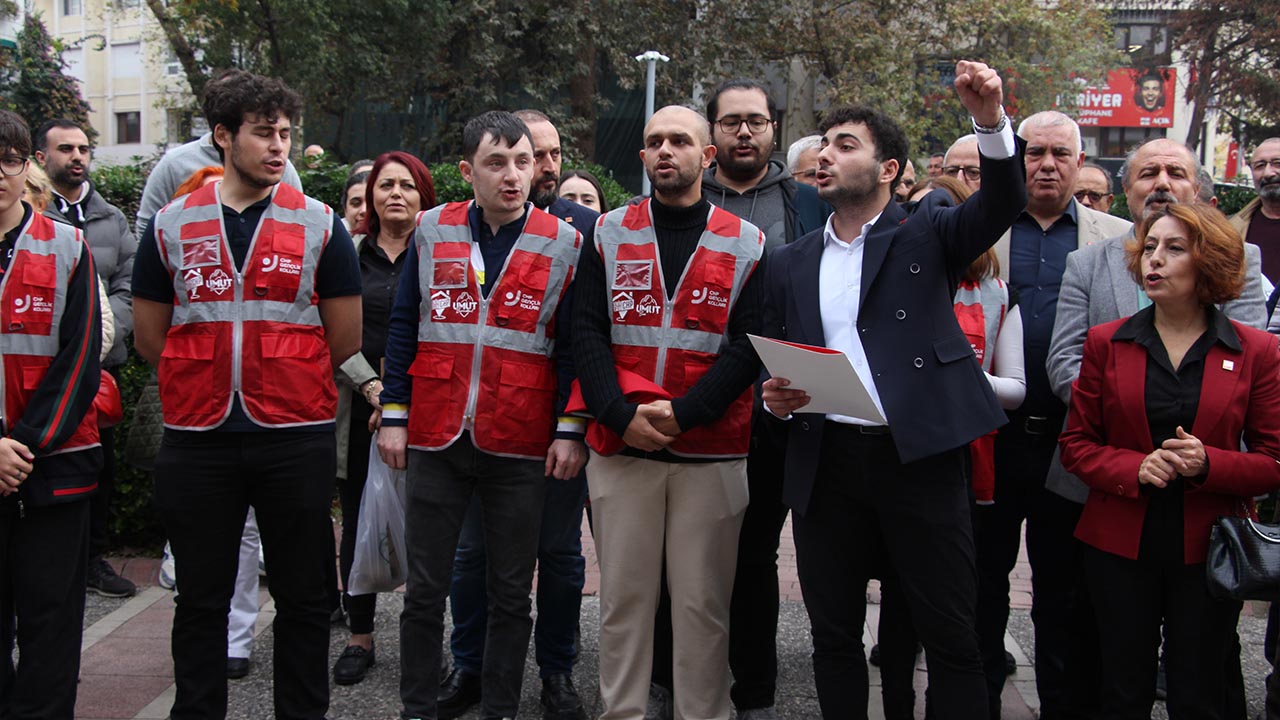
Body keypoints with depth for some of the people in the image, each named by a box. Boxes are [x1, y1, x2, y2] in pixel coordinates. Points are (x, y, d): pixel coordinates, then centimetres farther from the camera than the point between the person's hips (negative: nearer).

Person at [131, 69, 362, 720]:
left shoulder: (320, 226, 2)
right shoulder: (170, 226, 5)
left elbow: (345, 339, 4)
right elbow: (149, 337, 10)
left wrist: (284, 382, 6)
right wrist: (215, 380, 6)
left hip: (296, 439, -1)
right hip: (196, 440, 1)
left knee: (303, 598, 8)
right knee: (201, 600, 12)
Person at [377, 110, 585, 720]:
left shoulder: (564, 243, 1)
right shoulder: (432, 231, 6)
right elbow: (403, 327, 9)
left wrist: (570, 429, -4)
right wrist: (394, 414, 4)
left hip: (520, 448, -1)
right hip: (435, 440, 1)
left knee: (511, 593, 9)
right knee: (425, 588, 9)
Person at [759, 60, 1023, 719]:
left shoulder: (926, 235, 5)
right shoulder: (789, 264, 14)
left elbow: (1003, 203, -12)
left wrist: (990, 120, -28)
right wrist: (775, 399, -4)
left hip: (919, 457, -3)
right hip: (825, 463, 3)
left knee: (951, 634, 4)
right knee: (833, 635, 11)